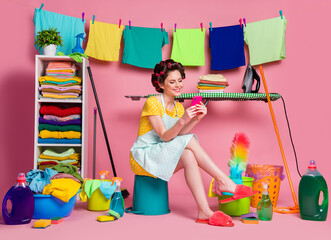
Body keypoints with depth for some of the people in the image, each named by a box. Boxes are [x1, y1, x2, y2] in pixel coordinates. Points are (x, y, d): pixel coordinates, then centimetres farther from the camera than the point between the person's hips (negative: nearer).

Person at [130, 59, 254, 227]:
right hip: (143, 158, -6)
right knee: (189, 141, -26)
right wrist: (182, 120, -38)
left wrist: (196, 119, -25)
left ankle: (204, 211, -32)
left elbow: (179, 134, -9)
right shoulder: (152, 103, -12)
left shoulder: (179, 107, 10)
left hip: (162, 159, 6)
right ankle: (224, 182, -25)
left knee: (188, 156, -28)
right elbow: (165, 137, -22)